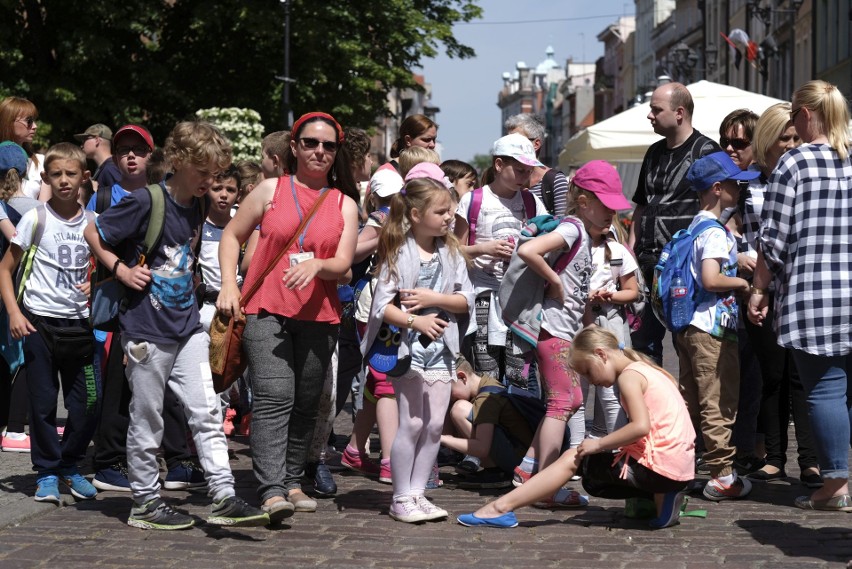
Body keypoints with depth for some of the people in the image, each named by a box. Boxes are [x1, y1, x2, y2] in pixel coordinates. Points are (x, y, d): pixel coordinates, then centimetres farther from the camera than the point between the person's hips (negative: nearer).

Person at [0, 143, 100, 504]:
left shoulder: (92, 224, 5)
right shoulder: (36, 220, -4)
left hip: (79, 324, 3)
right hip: (40, 322, -3)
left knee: (88, 403, 2)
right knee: (43, 403, 2)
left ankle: (69, 465, 21)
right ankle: (47, 473, 14)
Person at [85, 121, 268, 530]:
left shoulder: (198, 207, 7)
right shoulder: (146, 202, -14)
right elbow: (92, 234, -7)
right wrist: (121, 269, -14)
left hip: (187, 327, 6)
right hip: (147, 331, -6)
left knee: (207, 413, 1)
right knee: (147, 420, 5)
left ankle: (223, 497, 2)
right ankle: (145, 502, 15)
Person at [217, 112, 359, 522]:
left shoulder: (344, 203, 10)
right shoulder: (271, 190, 6)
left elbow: (343, 264, 0)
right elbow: (232, 236, 11)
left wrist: (316, 265, -22)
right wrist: (229, 286, -1)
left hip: (319, 317, 3)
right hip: (266, 310, -3)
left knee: (306, 404, 9)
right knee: (274, 397, -16)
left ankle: (291, 481, 24)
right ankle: (271, 490, -22)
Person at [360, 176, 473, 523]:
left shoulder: (451, 252, 7)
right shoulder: (399, 253, -8)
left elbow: (466, 299, 3)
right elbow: (382, 304, -14)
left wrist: (433, 299, -12)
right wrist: (416, 321, -25)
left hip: (441, 347, 5)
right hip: (408, 346, -5)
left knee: (435, 424, 4)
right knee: (411, 422, -4)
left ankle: (417, 493, 14)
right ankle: (401, 498, 4)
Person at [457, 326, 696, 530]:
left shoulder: (629, 375, -10)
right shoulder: (645, 370, 19)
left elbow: (641, 426, -24)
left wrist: (599, 444, -14)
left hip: (658, 465, -9)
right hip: (679, 465, 9)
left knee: (572, 458, 0)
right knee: (593, 482, 24)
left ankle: (501, 508, -4)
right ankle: (660, 496, 6)